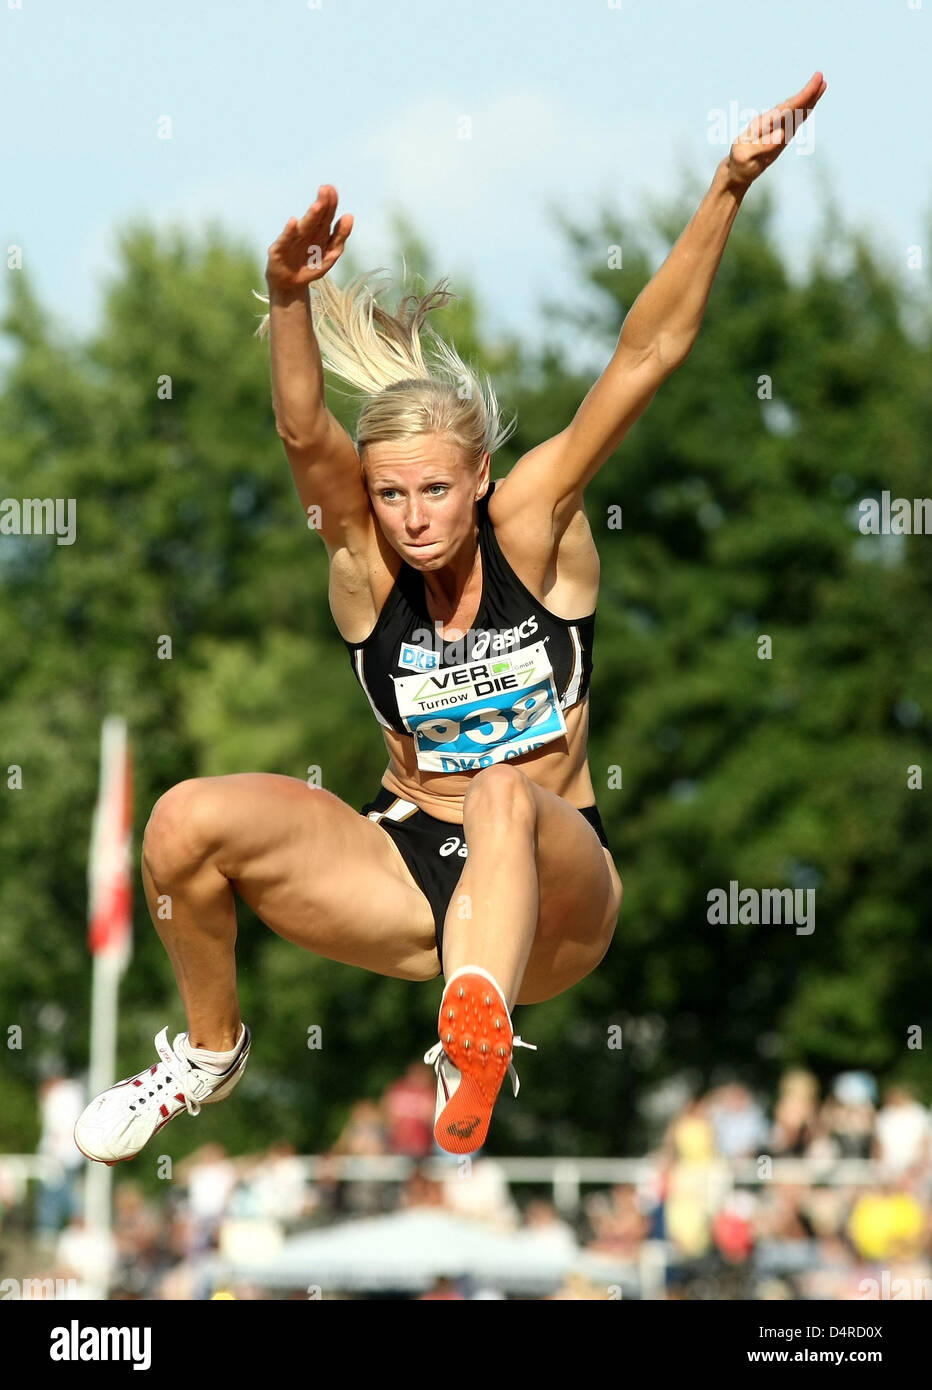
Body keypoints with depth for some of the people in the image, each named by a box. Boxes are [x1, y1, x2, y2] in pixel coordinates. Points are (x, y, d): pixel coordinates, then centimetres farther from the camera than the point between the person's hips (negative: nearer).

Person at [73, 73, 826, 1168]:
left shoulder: (533, 530, -9)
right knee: (188, 821, -18)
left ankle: (474, 1046, -64)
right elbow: (304, 433, -26)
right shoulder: (363, 555, -6)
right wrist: (288, 298, -46)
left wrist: (730, 188, -26)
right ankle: (210, 1051, 9)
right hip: (407, 872, 3)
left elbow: (647, 357, -16)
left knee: (507, 794, -38)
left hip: (553, 891, -3)